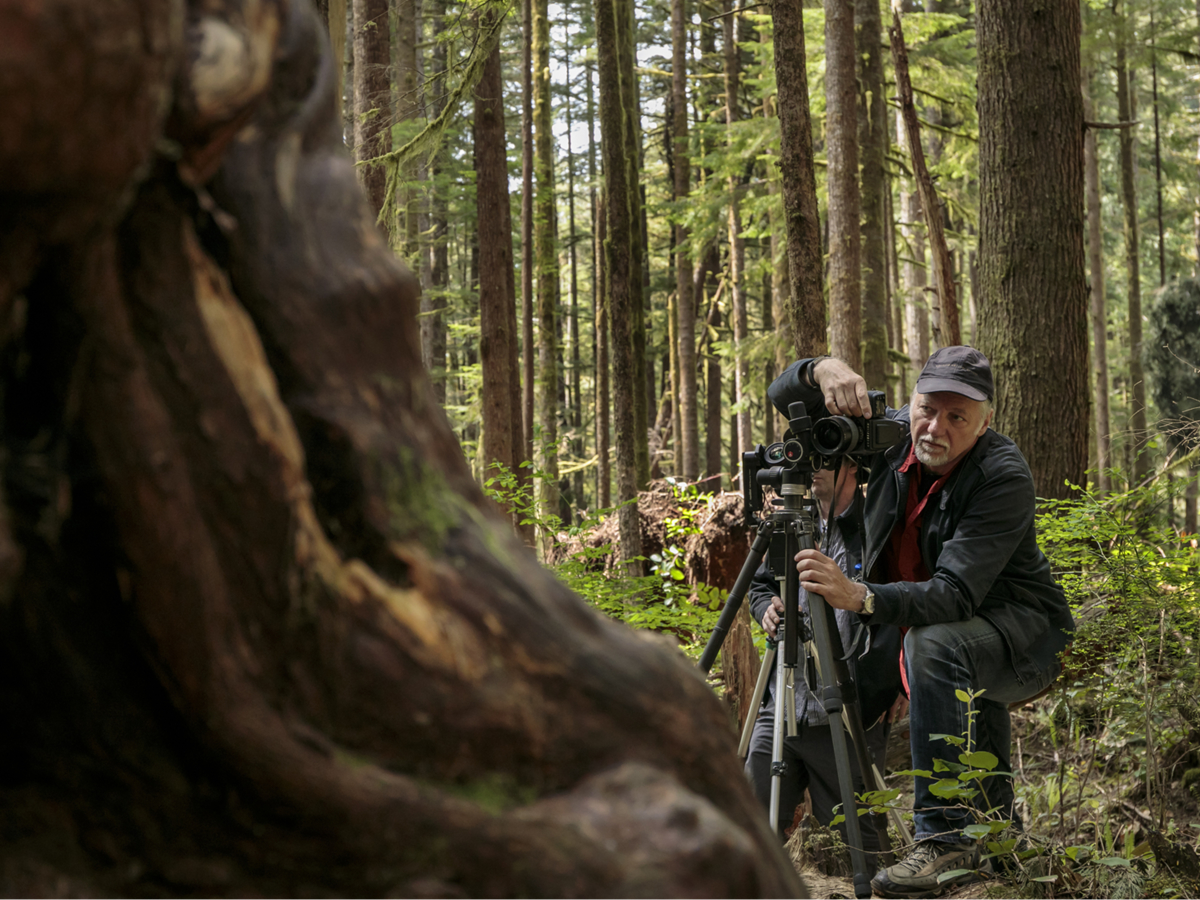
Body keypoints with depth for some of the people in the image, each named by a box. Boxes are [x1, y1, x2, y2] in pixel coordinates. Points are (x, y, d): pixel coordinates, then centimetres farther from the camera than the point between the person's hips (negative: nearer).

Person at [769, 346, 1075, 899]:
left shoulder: (1003, 476, -27)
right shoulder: (891, 435, -8)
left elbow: (957, 592, -38)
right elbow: (785, 397, -3)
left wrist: (860, 598, -53)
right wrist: (823, 370, -27)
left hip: (1025, 634, -9)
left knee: (936, 642, -31)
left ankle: (945, 838, -30)